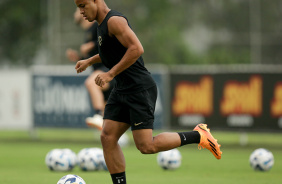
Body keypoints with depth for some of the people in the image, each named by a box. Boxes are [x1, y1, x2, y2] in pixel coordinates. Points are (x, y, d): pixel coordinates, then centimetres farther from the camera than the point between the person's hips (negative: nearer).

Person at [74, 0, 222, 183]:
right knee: (107, 138, -2)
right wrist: (89, 61, 33)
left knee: (146, 146, -14)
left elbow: (136, 49, -26)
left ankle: (198, 136, 2)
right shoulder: (104, 23, 17)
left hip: (139, 88, -10)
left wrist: (111, 74, -23)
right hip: (122, 90, 10)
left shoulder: (114, 20, -14)